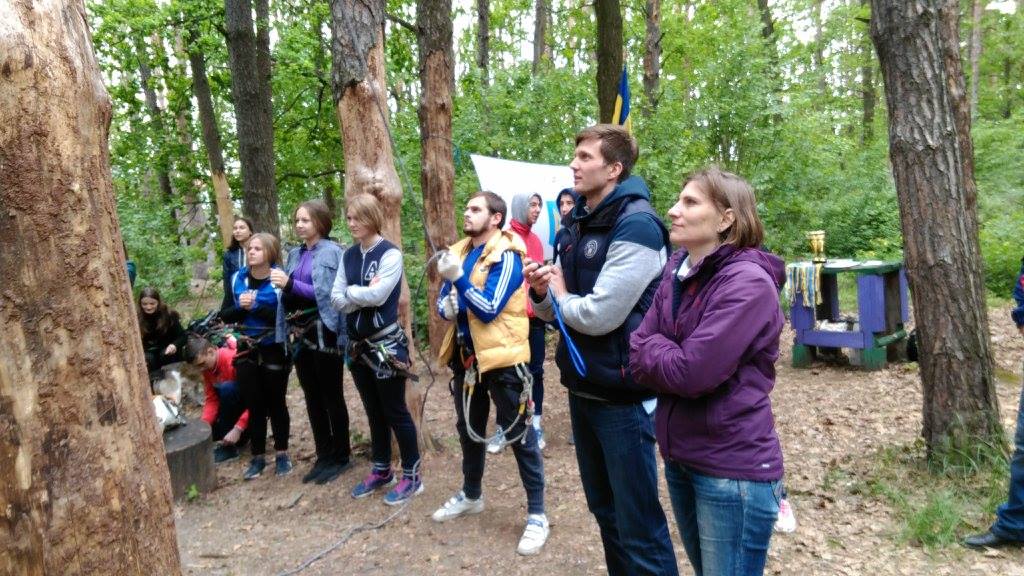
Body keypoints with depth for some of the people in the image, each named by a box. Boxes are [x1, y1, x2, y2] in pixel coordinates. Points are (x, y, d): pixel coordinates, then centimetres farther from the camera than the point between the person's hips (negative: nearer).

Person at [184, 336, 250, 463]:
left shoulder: (235, 360, -28)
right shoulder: (207, 366, -4)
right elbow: (212, 399, -3)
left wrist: (238, 428, -34)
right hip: (235, 406, 8)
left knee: (226, 388, -33)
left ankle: (229, 446, -22)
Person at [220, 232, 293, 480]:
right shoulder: (238, 279, 3)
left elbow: (284, 317, -18)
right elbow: (225, 315, 4)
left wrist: (255, 306, -21)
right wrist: (241, 307, -14)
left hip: (275, 351, -4)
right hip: (247, 352, 4)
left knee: (276, 404, 9)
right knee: (254, 406, 11)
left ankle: (282, 454, 25)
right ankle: (257, 457, 24)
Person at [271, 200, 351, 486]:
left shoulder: (331, 252, -9)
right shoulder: (295, 254, 12)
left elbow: (327, 294, -17)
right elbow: (292, 295, 16)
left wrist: (291, 284, -21)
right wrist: (283, 287, -4)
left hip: (324, 333, -7)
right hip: (300, 334, 7)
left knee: (331, 397, 3)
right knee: (312, 397, 13)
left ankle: (341, 456, 18)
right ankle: (324, 456, 25)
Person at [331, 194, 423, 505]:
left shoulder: (390, 254, -12)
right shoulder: (349, 255, 8)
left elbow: (378, 296, -23)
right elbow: (336, 300, 1)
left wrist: (350, 292, -7)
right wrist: (364, 293, -14)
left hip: (386, 343, -7)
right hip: (358, 344, 7)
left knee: (395, 412, 2)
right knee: (373, 411, 17)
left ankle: (411, 476, 15)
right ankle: (381, 470, 31)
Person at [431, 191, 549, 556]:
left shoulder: (506, 256, -13)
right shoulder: (458, 252, 8)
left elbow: (489, 309, -21)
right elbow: (443, 301, 12)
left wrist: (459, 278, -28)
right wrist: (445, 306, -11)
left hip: (502, 358, -7)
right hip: (465, 356, 8)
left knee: (519, 435, 2)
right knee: (468, 429, 21)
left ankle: (537, 515, 15)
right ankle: (471, 495, 42)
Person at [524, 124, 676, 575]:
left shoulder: (635, 226, -18)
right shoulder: (577, 225, 9)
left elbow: (598, 316, -24)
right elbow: (559, 312, 13)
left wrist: (560, 293, -5)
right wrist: (542, 292, -8)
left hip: (622, 394, -8)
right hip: (582, 388, 9)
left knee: (638, 522, 4)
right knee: (604, 510, 22)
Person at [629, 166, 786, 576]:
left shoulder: (748, 282, -20)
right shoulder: (676, 271, 4)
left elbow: (692, 372, -26)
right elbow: (638, 357, 1)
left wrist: (652, 348, -9)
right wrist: (671, 358, -16)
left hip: (733, 467, -7)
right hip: (680, 457, 8)